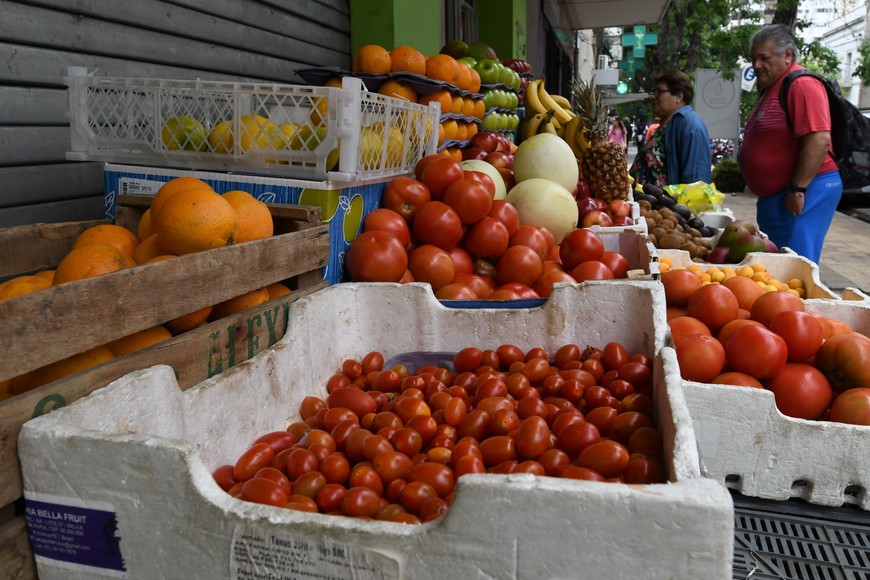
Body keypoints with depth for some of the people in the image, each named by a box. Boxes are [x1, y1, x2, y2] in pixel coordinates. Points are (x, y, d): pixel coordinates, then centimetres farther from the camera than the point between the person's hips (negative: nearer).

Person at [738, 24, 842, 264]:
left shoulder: (801, 85, -14)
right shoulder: (770, 88, 18)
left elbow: (819, 139, -24)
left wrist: (798, 189, -25)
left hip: (803, 192, -10)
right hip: (774, 194, 10)